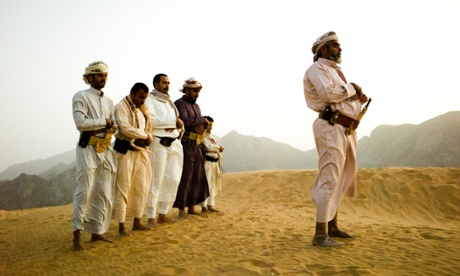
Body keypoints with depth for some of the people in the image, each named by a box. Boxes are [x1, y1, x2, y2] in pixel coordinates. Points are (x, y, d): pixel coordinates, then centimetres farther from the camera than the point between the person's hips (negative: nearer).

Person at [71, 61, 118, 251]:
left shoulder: (109, 101, 17)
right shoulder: (81, 96, -2)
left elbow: (114, 127, 11)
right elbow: (80, 122, -15)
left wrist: (107, 128, -11)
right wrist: (104, 122, -8)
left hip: (106, 149, 6)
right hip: (88, 149, -6)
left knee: (104, 193, 6)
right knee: (84, 191, -8)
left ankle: (97, 232, 15)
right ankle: (77, 235, 0)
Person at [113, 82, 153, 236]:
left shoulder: (143, 110, 17)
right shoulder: (121, 107, -6)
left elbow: (148, 129, 16)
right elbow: (125, 128, -19)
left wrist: (147, 139, -7)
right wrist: (144, 135, -8)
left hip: (141, 151, 8)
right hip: (125, 151, -7)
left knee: (141, 188, 10)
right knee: (123, 189, -4)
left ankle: (137, 222, 21)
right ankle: (121, 226, 2)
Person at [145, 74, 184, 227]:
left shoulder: (169, 102, 21)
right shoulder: (149, 100, -2)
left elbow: (180, 122, 18)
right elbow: (152, 120, -18)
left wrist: (177, 125, -6)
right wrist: (174, 120, -12)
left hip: (174, 144, 8)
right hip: (159, 144, -7)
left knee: (173, 179, 7)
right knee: (155, 181, -5)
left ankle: (163, 214, 18)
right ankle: (152, 217, 4)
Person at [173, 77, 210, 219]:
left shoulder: (196, 105, 21)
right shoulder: (179, 104, -5)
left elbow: (205, 122, 17)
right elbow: (186, 122, -20)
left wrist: (203, 125, -8)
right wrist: (202, 120, -6)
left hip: (198, 145, 8)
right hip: (187, 144, -8)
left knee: (197, 178, 10)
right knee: (185, 178, -7)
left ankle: (191, 207, 18)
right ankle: (181, 209, -1)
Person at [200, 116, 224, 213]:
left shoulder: (214, 136, 18)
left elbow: (222, 148, 11)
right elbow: (208, 147, -16)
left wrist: (214, 147, -9)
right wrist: (217, 147, 0)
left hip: (215, 162, 8)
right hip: (207, 162, -7)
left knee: (213, 184, 8)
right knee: (206, 184, -8)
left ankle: (211, 205, 15)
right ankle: (204, 206, -5)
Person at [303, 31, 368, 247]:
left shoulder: (335, 70, 25)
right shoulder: (317, 69, -4)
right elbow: (328, 93, -23)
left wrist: (359, 98, 3)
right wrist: (352, 88, -7)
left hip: (345, 130, 10)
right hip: (331, 128, -10)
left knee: (341, 180, 15)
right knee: (329, 179, -12)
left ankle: (332, 226, 26)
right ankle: (320, 234, -9)